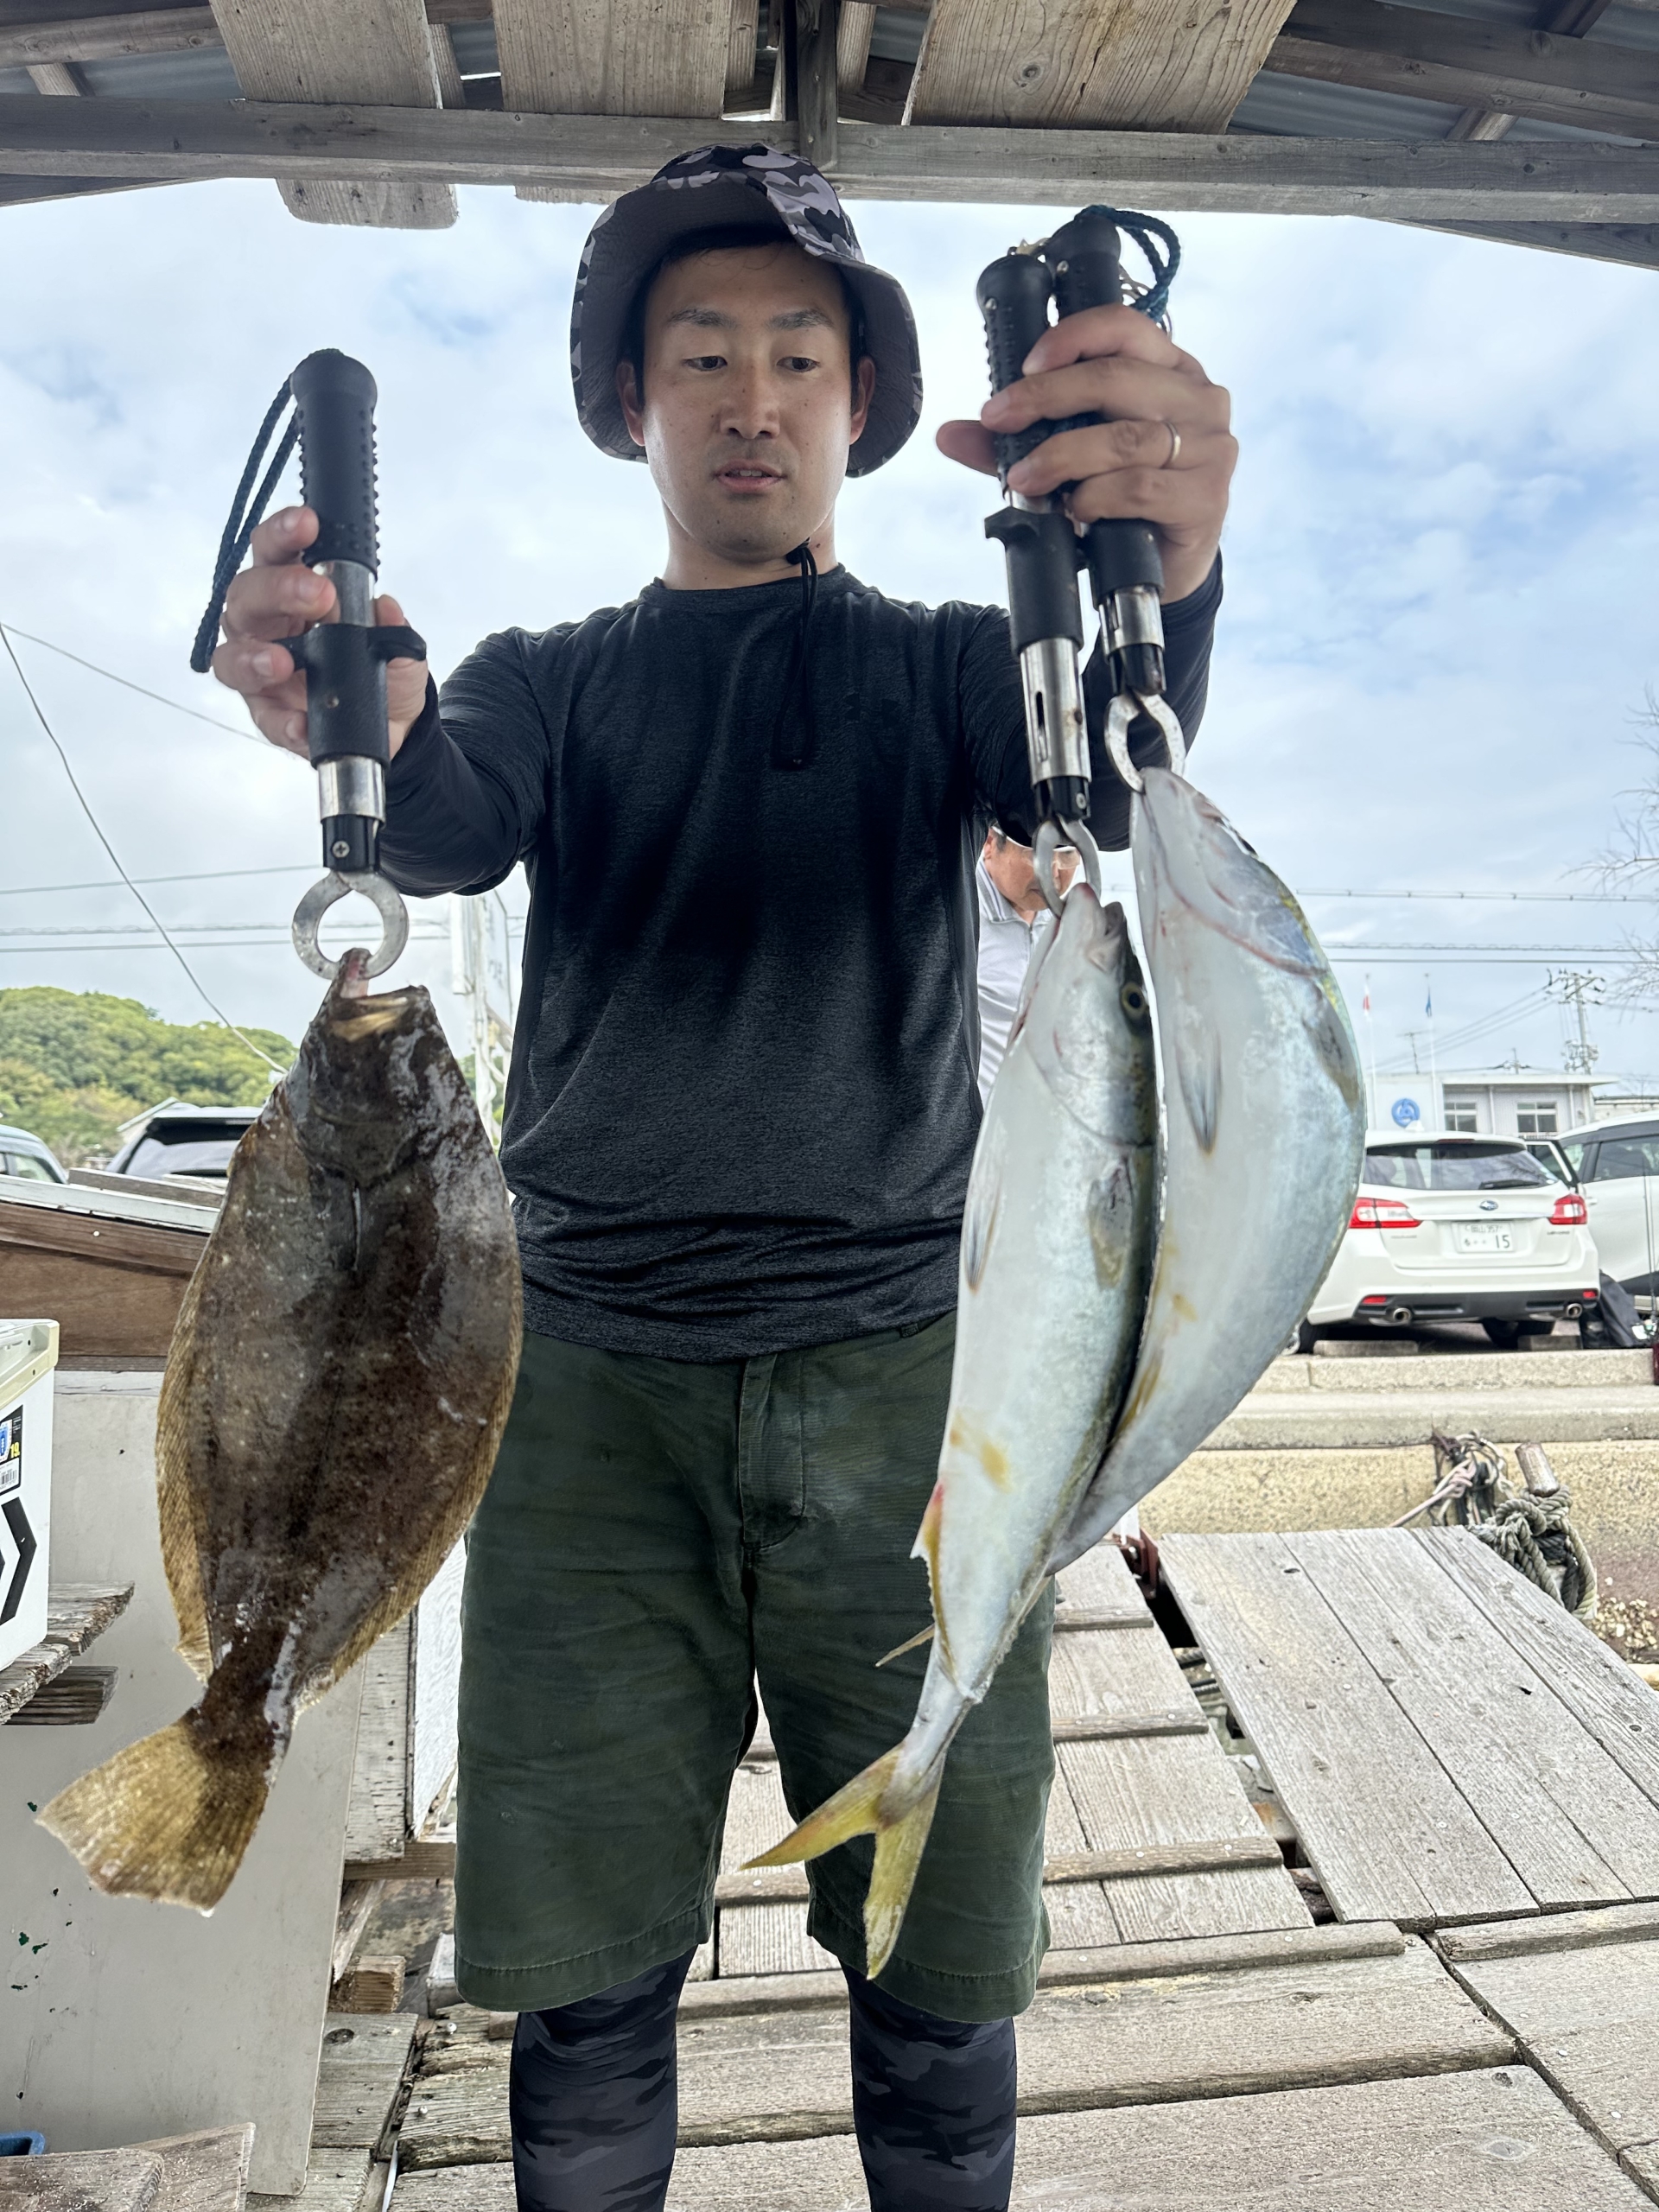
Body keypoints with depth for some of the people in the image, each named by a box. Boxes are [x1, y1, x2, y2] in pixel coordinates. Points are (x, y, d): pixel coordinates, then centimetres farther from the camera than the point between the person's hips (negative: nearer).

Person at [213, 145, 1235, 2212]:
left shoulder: (937, 663, 12)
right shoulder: (547, 679, 15)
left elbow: (1103, 774, -9)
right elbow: (448, 831, -6)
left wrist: (1162, 583, -32)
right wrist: (370, 725, -30)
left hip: (900, 1363, 0)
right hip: (593, 1369, 1)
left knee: (942, 1987, 5)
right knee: (582, 1981, 6)